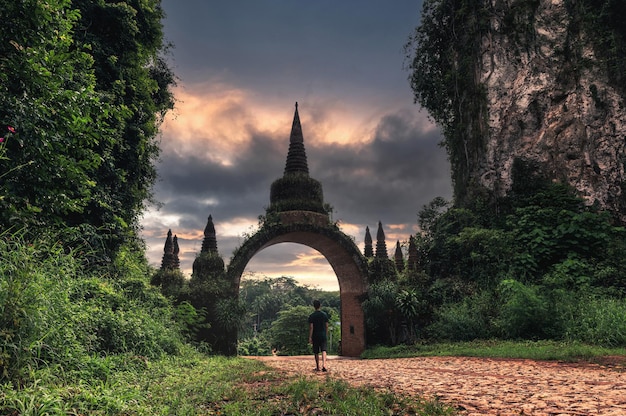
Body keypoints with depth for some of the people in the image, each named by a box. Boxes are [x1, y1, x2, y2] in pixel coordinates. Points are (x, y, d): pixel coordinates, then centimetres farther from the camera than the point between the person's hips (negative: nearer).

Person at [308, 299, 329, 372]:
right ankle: (324, 365, -23)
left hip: (315, 336, -1)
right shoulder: (324, 315, 3)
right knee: (323, 350, -4)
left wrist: (310, 337, -7)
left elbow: (311, 327, -9)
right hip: (323, 335, 1)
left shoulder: (311, 316, -6)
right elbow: (326, 326, 6)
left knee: (316, 352, 9)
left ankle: (317, 367, 18)